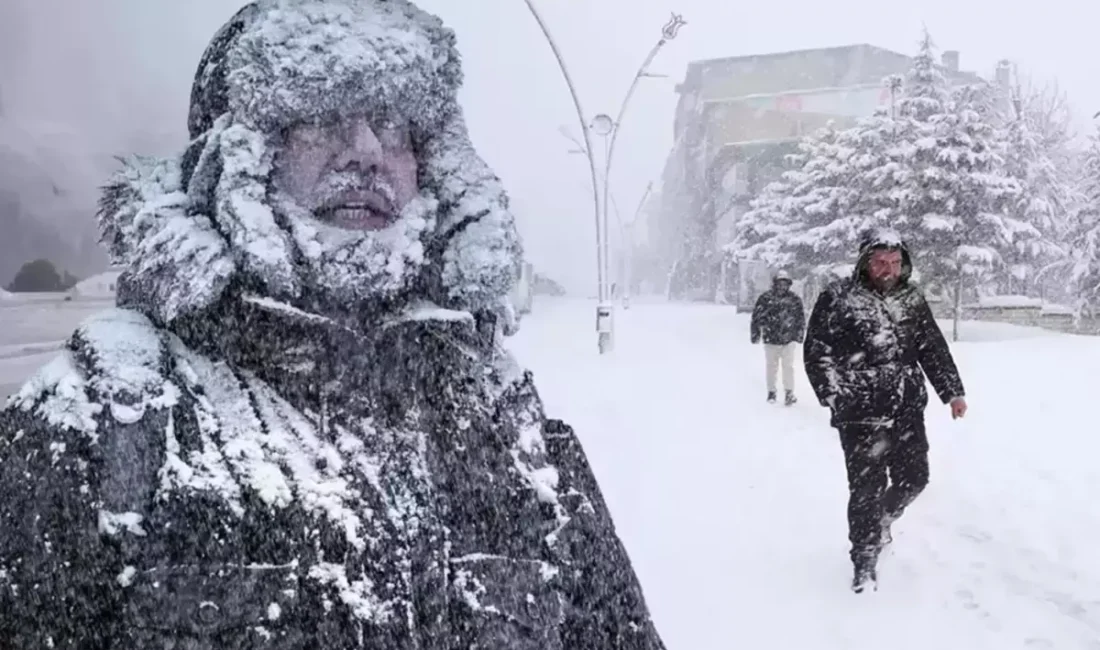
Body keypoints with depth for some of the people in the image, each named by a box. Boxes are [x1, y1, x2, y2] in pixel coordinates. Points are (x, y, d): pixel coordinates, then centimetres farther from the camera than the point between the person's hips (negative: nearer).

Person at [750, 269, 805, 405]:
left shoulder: (795, 299, -2)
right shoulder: (765, 298, -6)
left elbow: (801, 318, 7)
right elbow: (757, 317, -1)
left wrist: (799, 335, 5)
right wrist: (755, 334, 0)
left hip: (788, 340, 0)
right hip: (770, 339, 0)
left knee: (788, 366, -5)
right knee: (771, 366, 9)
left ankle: (789, 392, 3)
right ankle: (771, 392, 22)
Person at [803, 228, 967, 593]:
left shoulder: (913, 300, 7)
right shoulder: (837, 299, -8)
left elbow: (934, 349, 14)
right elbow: (816, 351, -6)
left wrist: (952, 391, 10)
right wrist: (835, 395, -14)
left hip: (908, 413, 5)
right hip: (861, 415, -5)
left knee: (914, 478, 13)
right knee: (866, 487, -2)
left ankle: (882, 521, 43)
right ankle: (865, 559, 16)